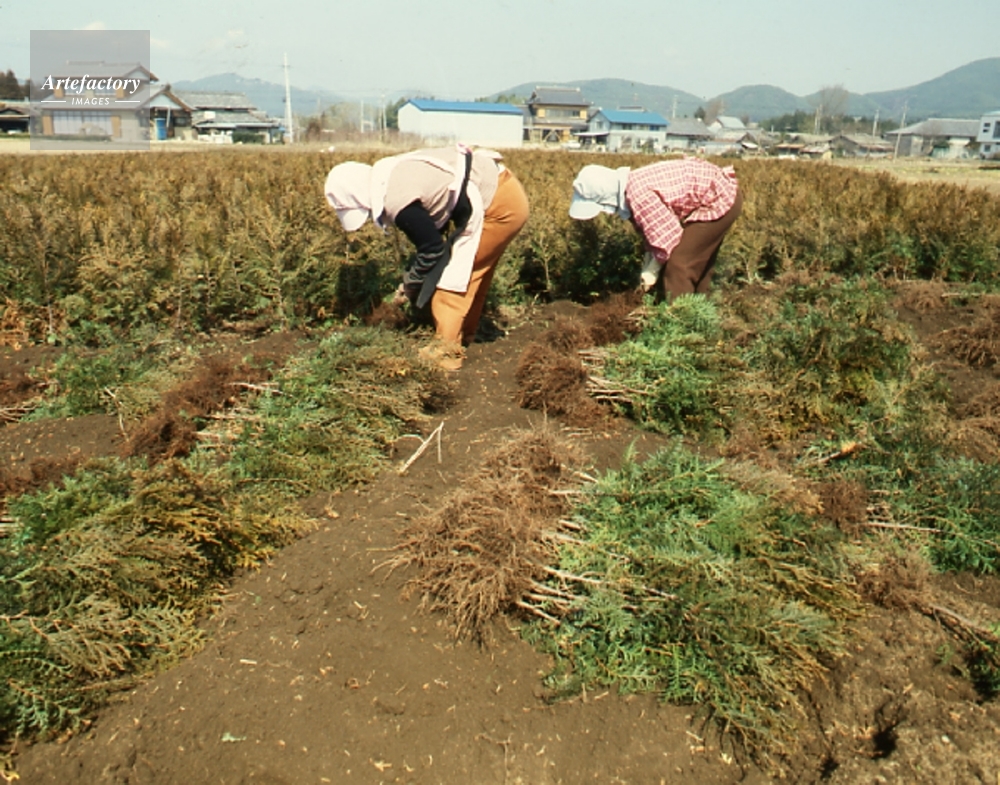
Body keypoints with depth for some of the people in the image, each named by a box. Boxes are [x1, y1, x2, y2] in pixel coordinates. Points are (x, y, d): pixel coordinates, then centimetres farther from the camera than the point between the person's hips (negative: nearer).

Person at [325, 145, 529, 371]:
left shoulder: (397, 202, -20)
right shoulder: (391, 174, 10)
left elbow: (432, 247, -11)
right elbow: (430, 231, 16)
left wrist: (411, 283, 5)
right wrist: (413, 278, 15)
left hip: (499, 204, -10)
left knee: (453, 276, -4)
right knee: (474, 272, 19)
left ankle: (445, 351, 2)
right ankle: (463, 339, 32)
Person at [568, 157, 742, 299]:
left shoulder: (638, 195, -31)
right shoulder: (631, 190, -1)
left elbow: (668, 234, -25)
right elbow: (652, 228, 8)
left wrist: (653, 269, -11)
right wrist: (649, 263, 2)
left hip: (721, 199, -10)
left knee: (678, 265, -9)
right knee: (699, 264, 20)